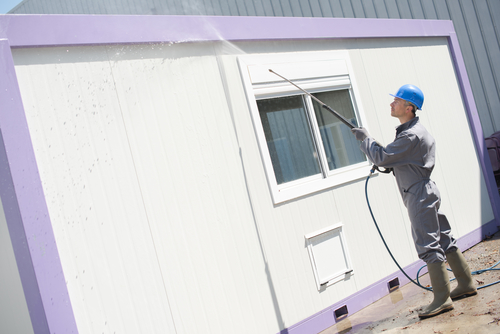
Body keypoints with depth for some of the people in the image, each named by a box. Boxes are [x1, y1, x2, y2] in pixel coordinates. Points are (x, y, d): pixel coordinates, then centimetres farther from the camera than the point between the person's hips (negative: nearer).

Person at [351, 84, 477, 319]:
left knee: (428, 246, -8)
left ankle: (442, 299, -4)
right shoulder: (412, 130, 14)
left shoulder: (411, 136, -20)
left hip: (419, 194, -10)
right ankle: (466, 284, 23)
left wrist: (365, 139, -6)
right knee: (444, 240, 14)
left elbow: (381, 158, -19)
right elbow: (396, 159, 23)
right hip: (423, 193, 10)